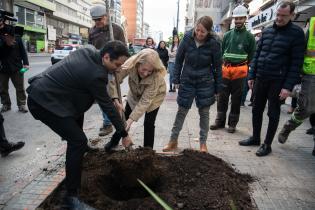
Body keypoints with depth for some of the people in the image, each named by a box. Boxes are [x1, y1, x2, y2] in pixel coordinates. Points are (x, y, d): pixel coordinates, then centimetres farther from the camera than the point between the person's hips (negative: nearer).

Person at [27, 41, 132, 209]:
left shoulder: (89, 50, 0)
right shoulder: (95, 74, -24)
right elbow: (107, 106, -16)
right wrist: (124, 134, -4)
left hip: (41, 89, 10)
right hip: (44, 102, -10)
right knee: (78, 141, -12)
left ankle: (77, 146, 46)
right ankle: (71, 196, -4)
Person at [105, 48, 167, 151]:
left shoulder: (157, 76, -41)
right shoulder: (130, 65, -36)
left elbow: (145, 101, -39)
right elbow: (114, 80, -30)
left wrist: (131, 119, -43)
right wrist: (116, 99, -44)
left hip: (154, 96, -3)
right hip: (135, 94, 3)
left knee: (149, 123, -9)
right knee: (125, 117, 11)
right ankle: (114, 141, 35)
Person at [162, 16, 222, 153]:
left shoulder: (214, 43, -12)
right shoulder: (187, 38, -9)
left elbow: (218, 67, -4)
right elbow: (179, 59, 1)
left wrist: (217, 89, -2)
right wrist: (176, 79, 0)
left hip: (205, 82, -1)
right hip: (187, 80, 1)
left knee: (204, 112, 7)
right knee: (181, 111, 7)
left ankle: (203, 143, 22)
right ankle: (173, 141, 21)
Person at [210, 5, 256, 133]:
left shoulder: (249, 36, 3)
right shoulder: (227, 35, 10)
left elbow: (252, 56, 2)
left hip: (240, 71, -2)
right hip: (225, 70, 2)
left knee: (236, 99, 6)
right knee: (222, 97, 6)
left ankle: (232, 123, 17)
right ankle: (220, 121, 19)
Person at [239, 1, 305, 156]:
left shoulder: (296, 33, -4)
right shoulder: (266, 31, 9)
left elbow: (296, 62, -9)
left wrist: (288, 86, -15)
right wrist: (251, 76, 7)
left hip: (278, 81, -5)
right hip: (260, 79, 5)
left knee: (273, 114, 6)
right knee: (256, 110, 13)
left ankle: (267, 144, 19)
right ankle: (255, 138, 30)